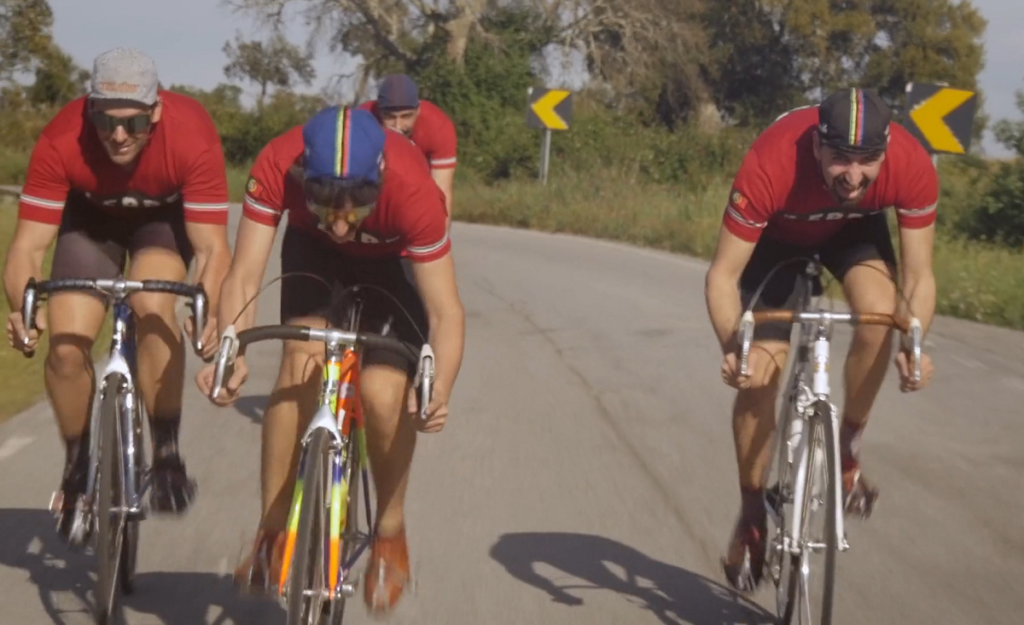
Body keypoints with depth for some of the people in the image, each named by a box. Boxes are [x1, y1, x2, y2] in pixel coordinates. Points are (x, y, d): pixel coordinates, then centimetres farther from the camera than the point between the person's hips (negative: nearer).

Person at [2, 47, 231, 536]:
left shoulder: (192, 137, -38)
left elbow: (211, 246, -34)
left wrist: (208, 314, -53)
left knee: (153, 309, -31)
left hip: (164, 216, -1)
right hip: (91, 216, 1)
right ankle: (78, 467, 12)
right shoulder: (61, 142, -35)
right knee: (65, 346, -13)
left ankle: (166, 454, -14)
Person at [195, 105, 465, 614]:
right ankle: (273, 532, -7)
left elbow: (445, 311, -37)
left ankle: (390, 533, 6)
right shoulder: (277, 167, -37)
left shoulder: (412, 189, -41)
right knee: (302, 362, -21)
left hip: (394, 259, -1)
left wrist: (439, 391, -54)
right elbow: (244, 276, -35)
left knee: (383, 395, -19)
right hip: (313, 250, 2)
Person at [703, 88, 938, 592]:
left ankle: (847, 447, -6)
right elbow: (722, 275, -33)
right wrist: (733, 347, -50)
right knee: (761, 371, -10)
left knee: (880, 311, -29)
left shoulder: (912, 168, -36)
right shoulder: (771, 167, -42)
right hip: (777, 233, -1)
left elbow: (919, 277, -25)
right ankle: (752, 513, 11)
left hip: (854, 228, 1)